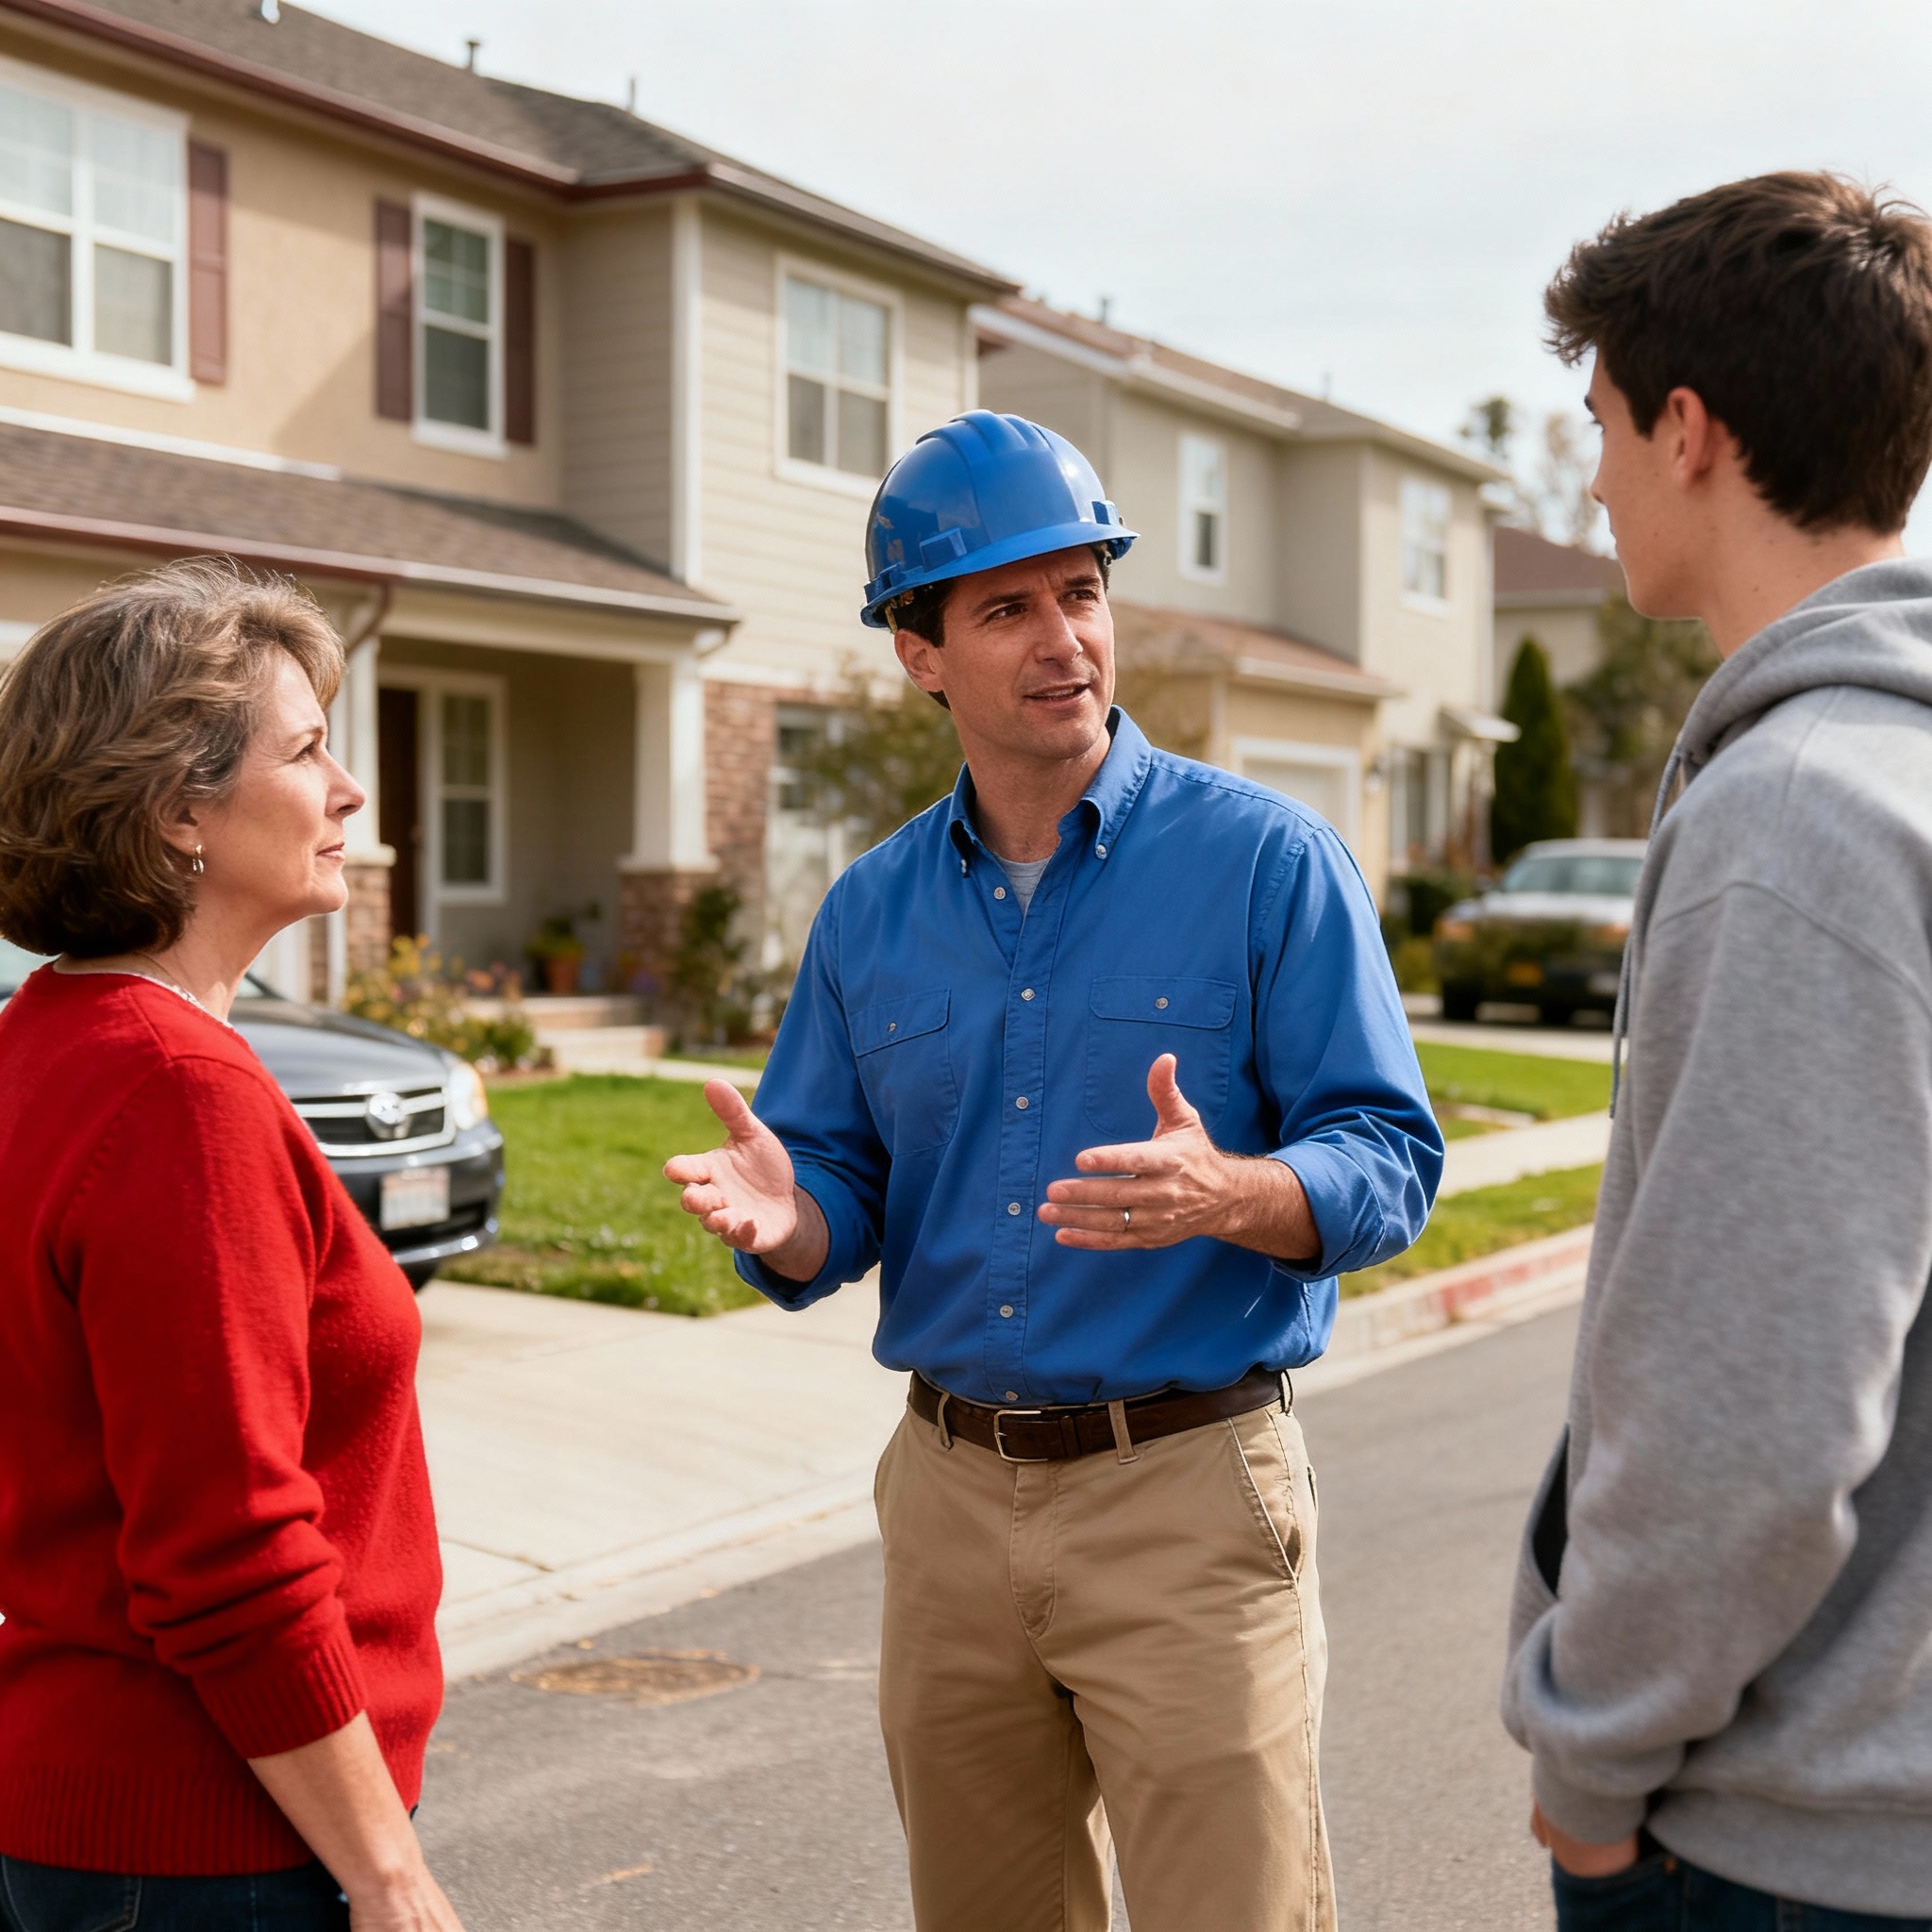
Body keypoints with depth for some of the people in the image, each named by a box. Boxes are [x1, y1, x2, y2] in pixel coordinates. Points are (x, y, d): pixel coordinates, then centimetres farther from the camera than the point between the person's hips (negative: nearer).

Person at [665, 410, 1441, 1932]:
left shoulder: (1266, 860, -6)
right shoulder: (872, 912, 8)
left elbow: (1390, 1162, -10)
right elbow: (841, 1200, 10)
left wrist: (1227, 1196, -30)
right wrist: (784, 1218, -14)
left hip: (1188, 1491, -4)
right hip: (950, 1497, 5)